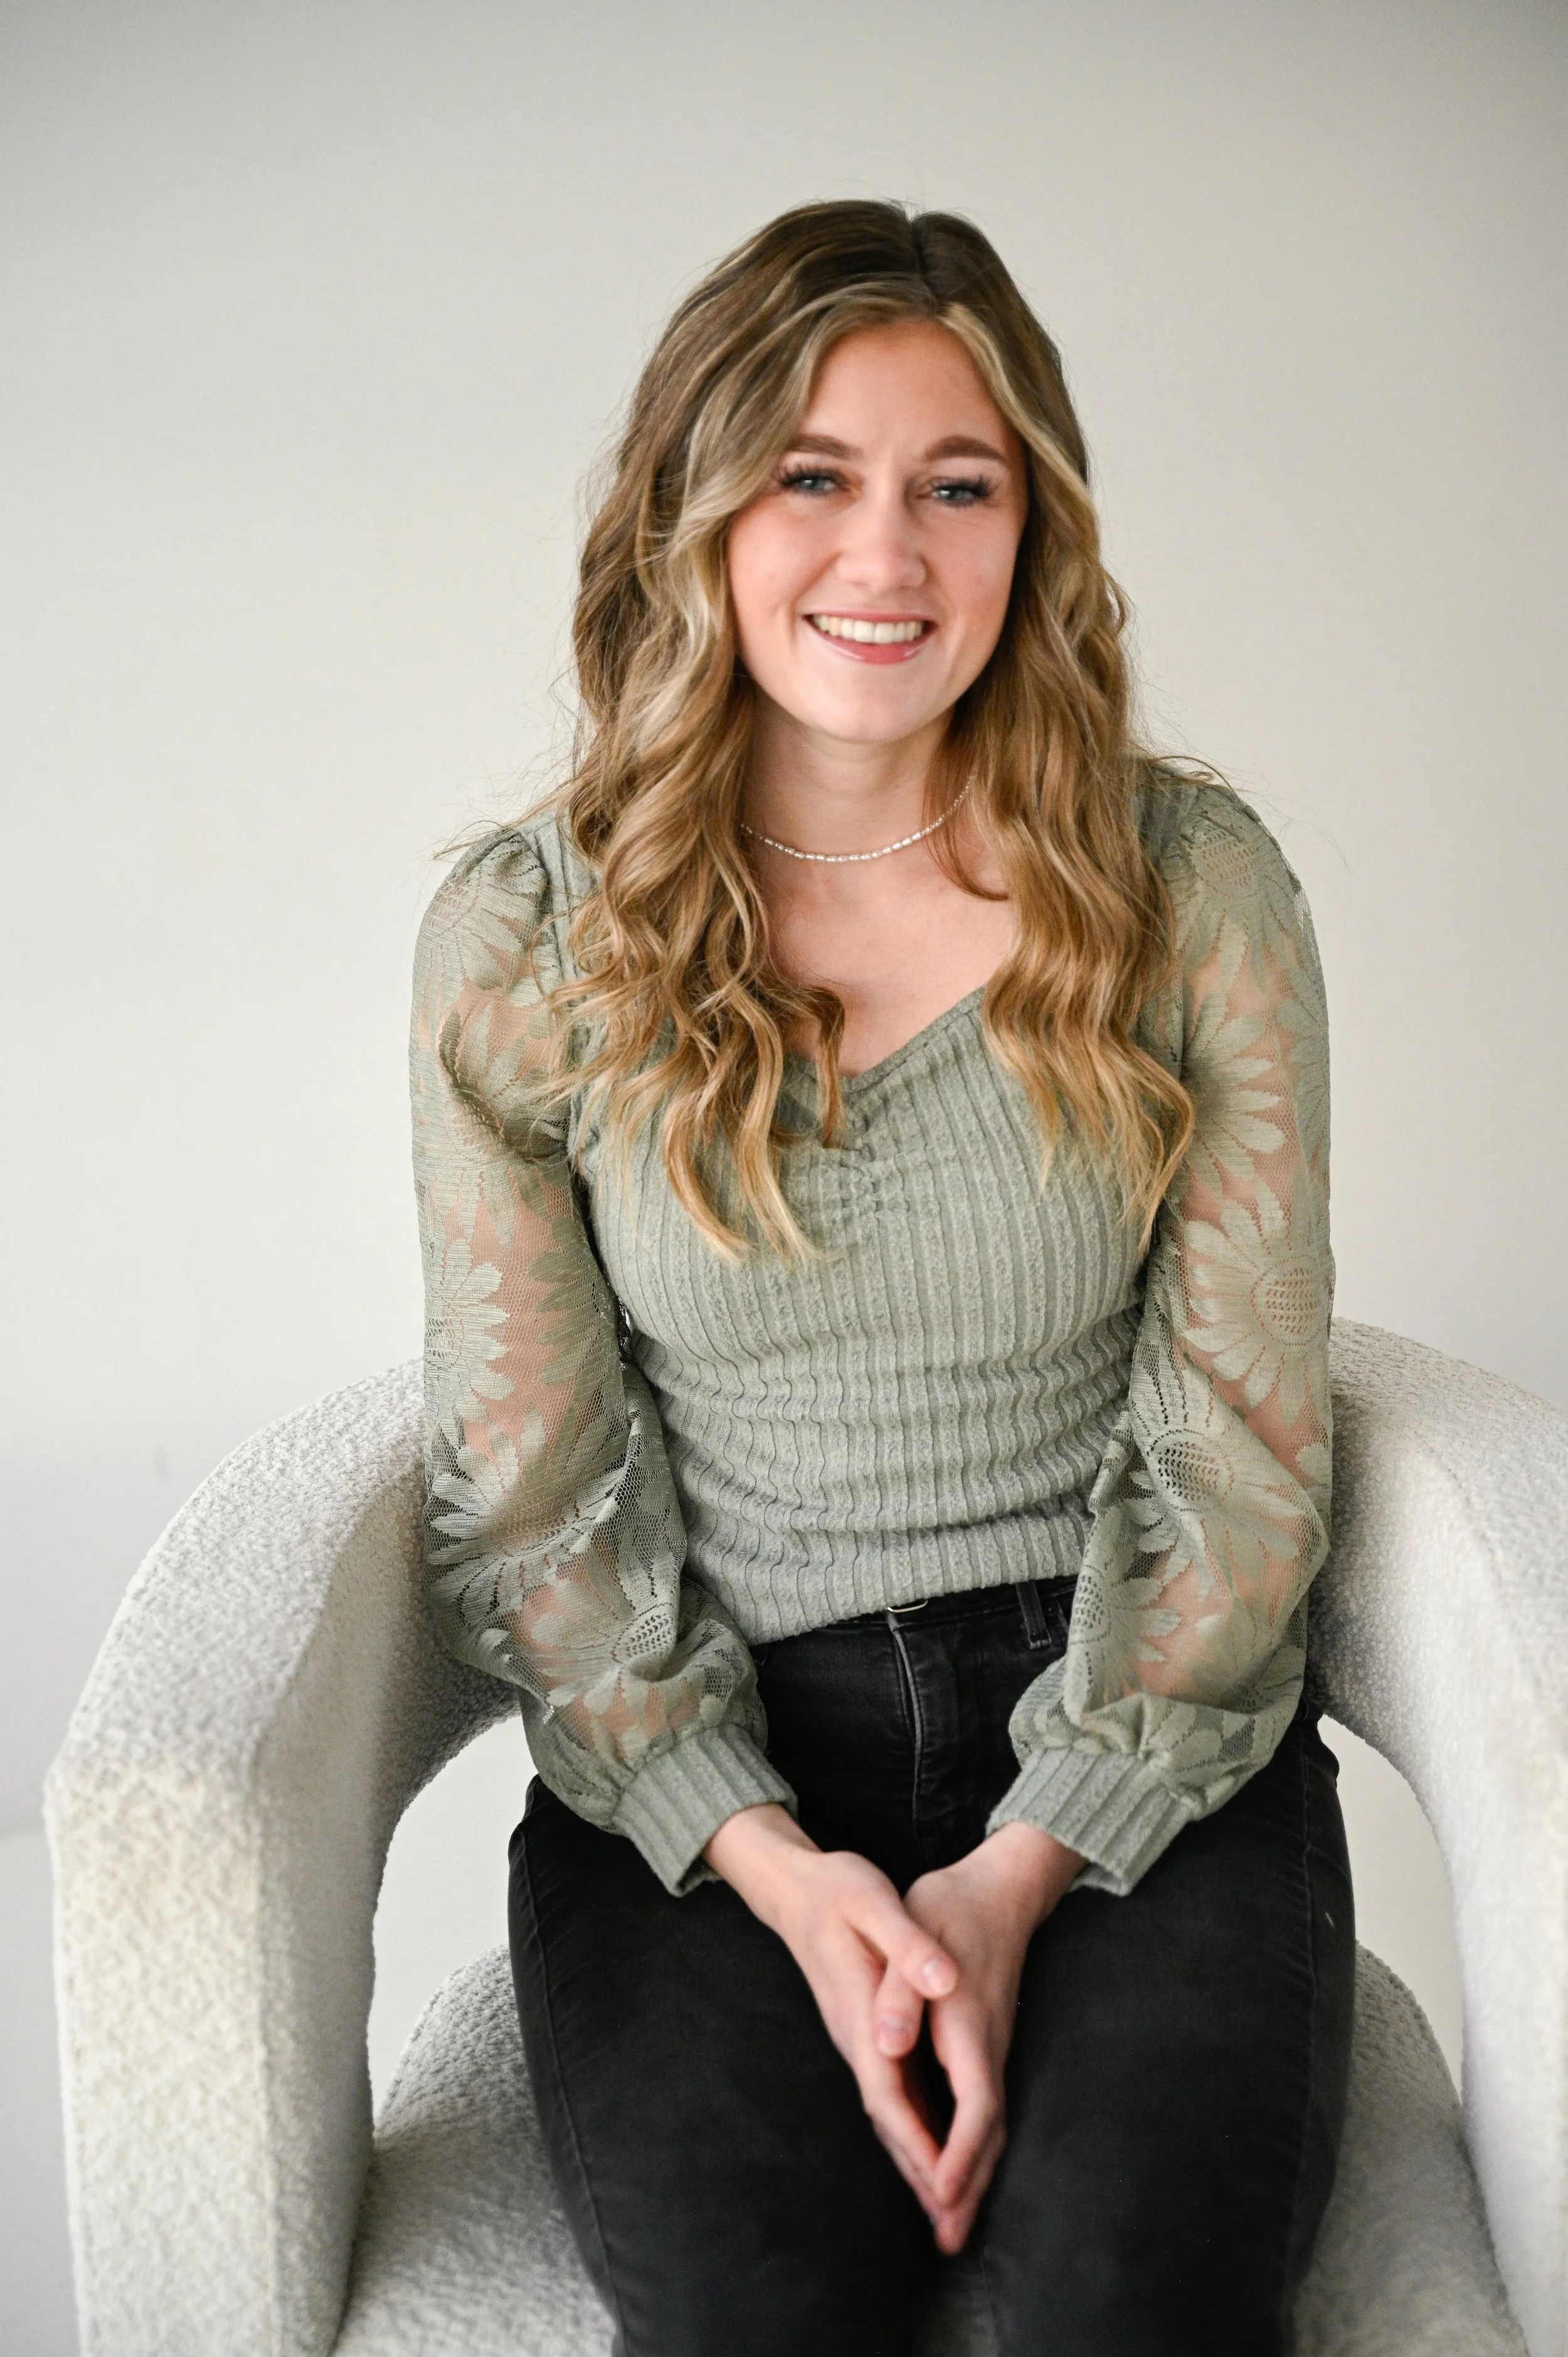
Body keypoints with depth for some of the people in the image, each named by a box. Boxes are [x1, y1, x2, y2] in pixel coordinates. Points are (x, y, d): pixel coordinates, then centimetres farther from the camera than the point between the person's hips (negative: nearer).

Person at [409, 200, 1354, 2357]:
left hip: (1130, 1731, 0)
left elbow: (1239, 1463, -1)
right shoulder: (521, 943, -1)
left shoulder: (1196, 894, -2)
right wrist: (783, 1871, -11)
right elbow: (530, 1501, 0)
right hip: (703, 1758, 0)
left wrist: (1022, 1874, -11)